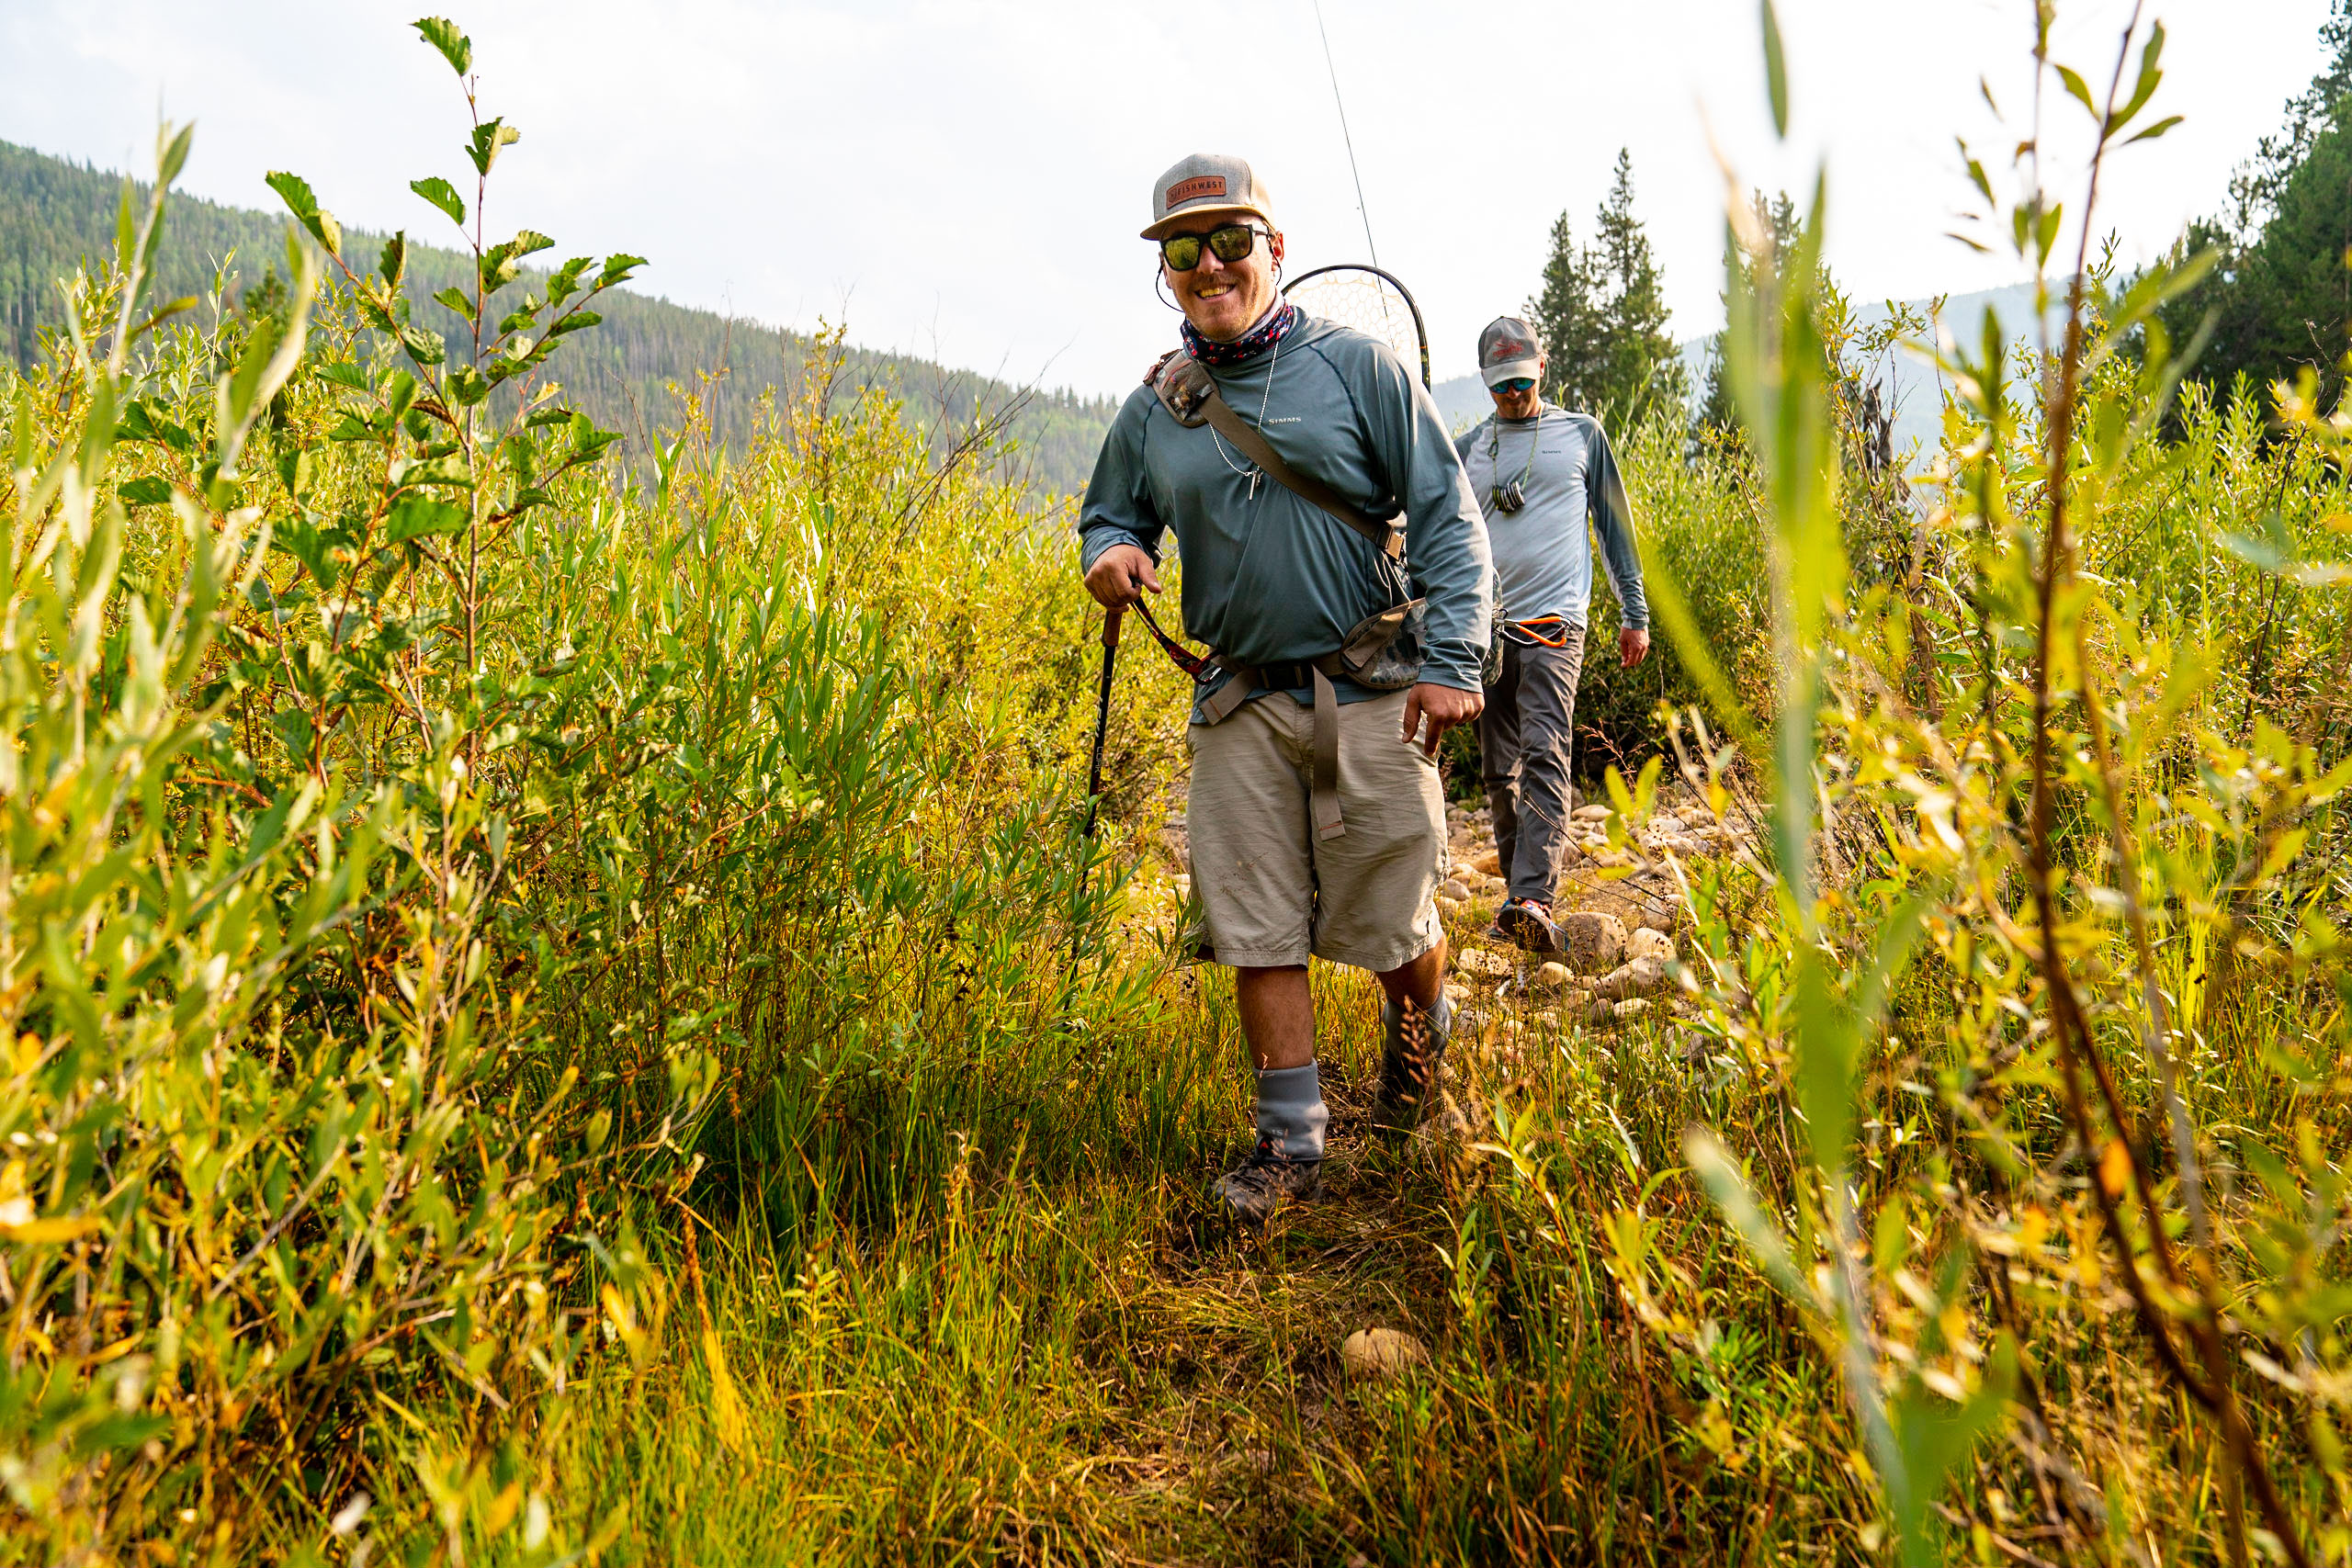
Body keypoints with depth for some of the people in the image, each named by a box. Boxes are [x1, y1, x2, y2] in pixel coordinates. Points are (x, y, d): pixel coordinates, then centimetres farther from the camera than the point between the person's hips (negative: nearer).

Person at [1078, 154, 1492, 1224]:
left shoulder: (1355, 365, 0)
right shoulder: (1153, 410, 9)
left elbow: (1446, 516, -3)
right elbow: (1110, 516, 22)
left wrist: (1451, 662, -13)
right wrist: (1110, 556, -5)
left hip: (1369, 693, -3)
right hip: (1239, 703, 3)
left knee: (1388, 918, 5)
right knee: (1258, 930, 2)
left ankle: (1422, 1039, 38)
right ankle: (1291, 1141, 14)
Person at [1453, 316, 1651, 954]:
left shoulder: (1582, 433, 11)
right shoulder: (1466, 448, 15)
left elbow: (1614, 525, 14)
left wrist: (1635, 613, 11)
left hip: (1554, 621, -3)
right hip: (1483, 626, 3)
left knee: (1544, 755, -18)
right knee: (1499, 770, 6)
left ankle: (1533, 900, -26)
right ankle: (1518, 890, 17)